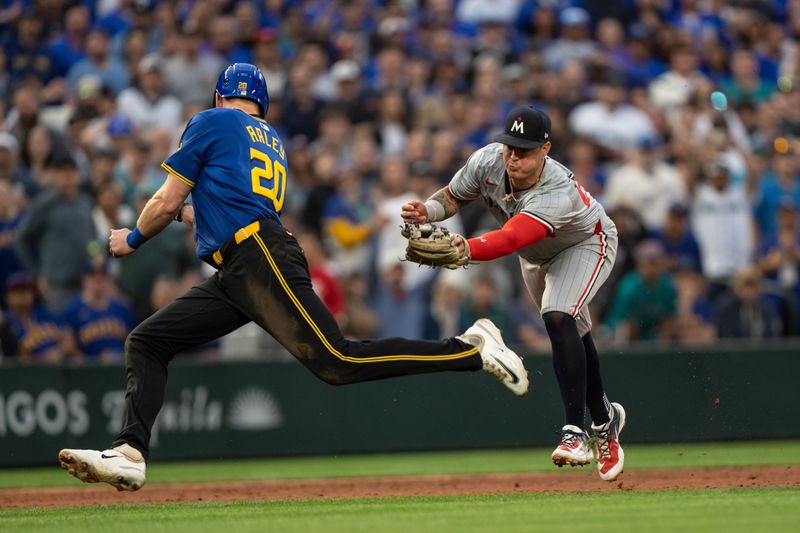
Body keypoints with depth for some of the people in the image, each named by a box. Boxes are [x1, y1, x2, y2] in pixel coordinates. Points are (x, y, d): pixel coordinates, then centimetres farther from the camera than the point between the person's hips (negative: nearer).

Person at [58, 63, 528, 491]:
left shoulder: (211, 122, 7)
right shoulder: (272, 141, 29)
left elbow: (166, 204, 6)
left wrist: (133, 239, 24)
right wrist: (189, 212, 53)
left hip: (262, 260, -9)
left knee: (337, 362, -22)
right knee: (147, 342, 5)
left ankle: (472, 348, -20)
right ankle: (130, 455, -10)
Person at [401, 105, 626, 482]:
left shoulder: (558, 194, -45)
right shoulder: (487, 162, -28)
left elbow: (509, 239, -58)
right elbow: (452, 197, -10)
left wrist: (465, 249, -75)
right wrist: (426, 212, -32)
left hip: (586, 245, -7)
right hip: (538, 257, 7)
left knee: (558, 319, -30)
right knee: (572, 336, 17)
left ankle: (575, 432, -31)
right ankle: (604, 419, 39)